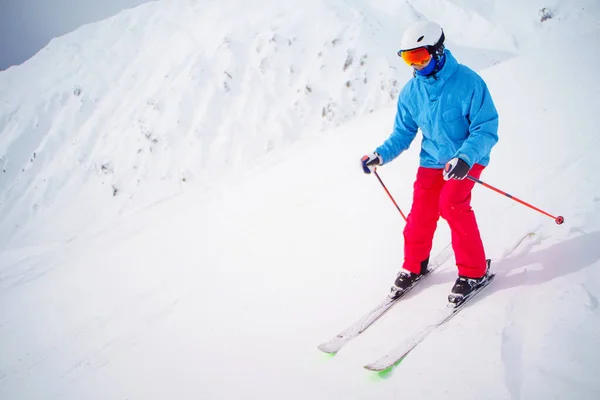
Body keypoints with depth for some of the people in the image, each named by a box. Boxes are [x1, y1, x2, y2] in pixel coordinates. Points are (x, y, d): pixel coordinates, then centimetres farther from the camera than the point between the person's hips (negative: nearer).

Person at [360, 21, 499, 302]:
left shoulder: (467, 82, -20)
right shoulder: (411, 92, -5)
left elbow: (486, 128, -20)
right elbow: (403, 133, 4)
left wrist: (465, 157, -37)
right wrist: (380, 155, -12)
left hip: (467, 157, -4)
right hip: (432, 160, 5)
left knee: (452, 204, -23)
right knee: (421, 212, -3)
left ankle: (474, 271, -5)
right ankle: (414, 266, 24)